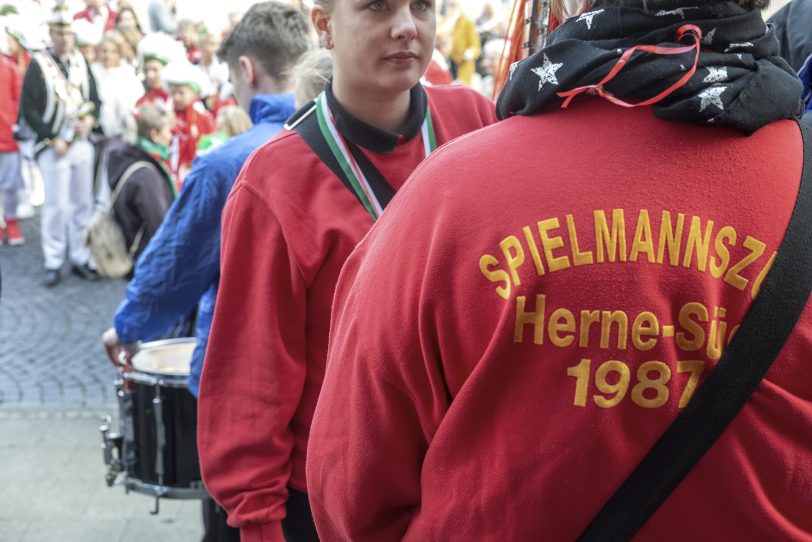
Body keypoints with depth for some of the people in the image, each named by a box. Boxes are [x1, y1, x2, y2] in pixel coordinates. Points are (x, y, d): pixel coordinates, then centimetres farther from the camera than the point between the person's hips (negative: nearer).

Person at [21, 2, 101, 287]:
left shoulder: (81, 61, 7)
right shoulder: (38, 64, -8)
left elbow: (95, 98, 14)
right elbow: (28, 109, -10)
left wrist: (90, 118, -8)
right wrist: (52, 140, -15)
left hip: (82, 144, 5)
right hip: (53, 146, -5)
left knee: (83, 203, 8)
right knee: (57, 205, -3)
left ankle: (80, 258, 17)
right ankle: (53, 263, 7)